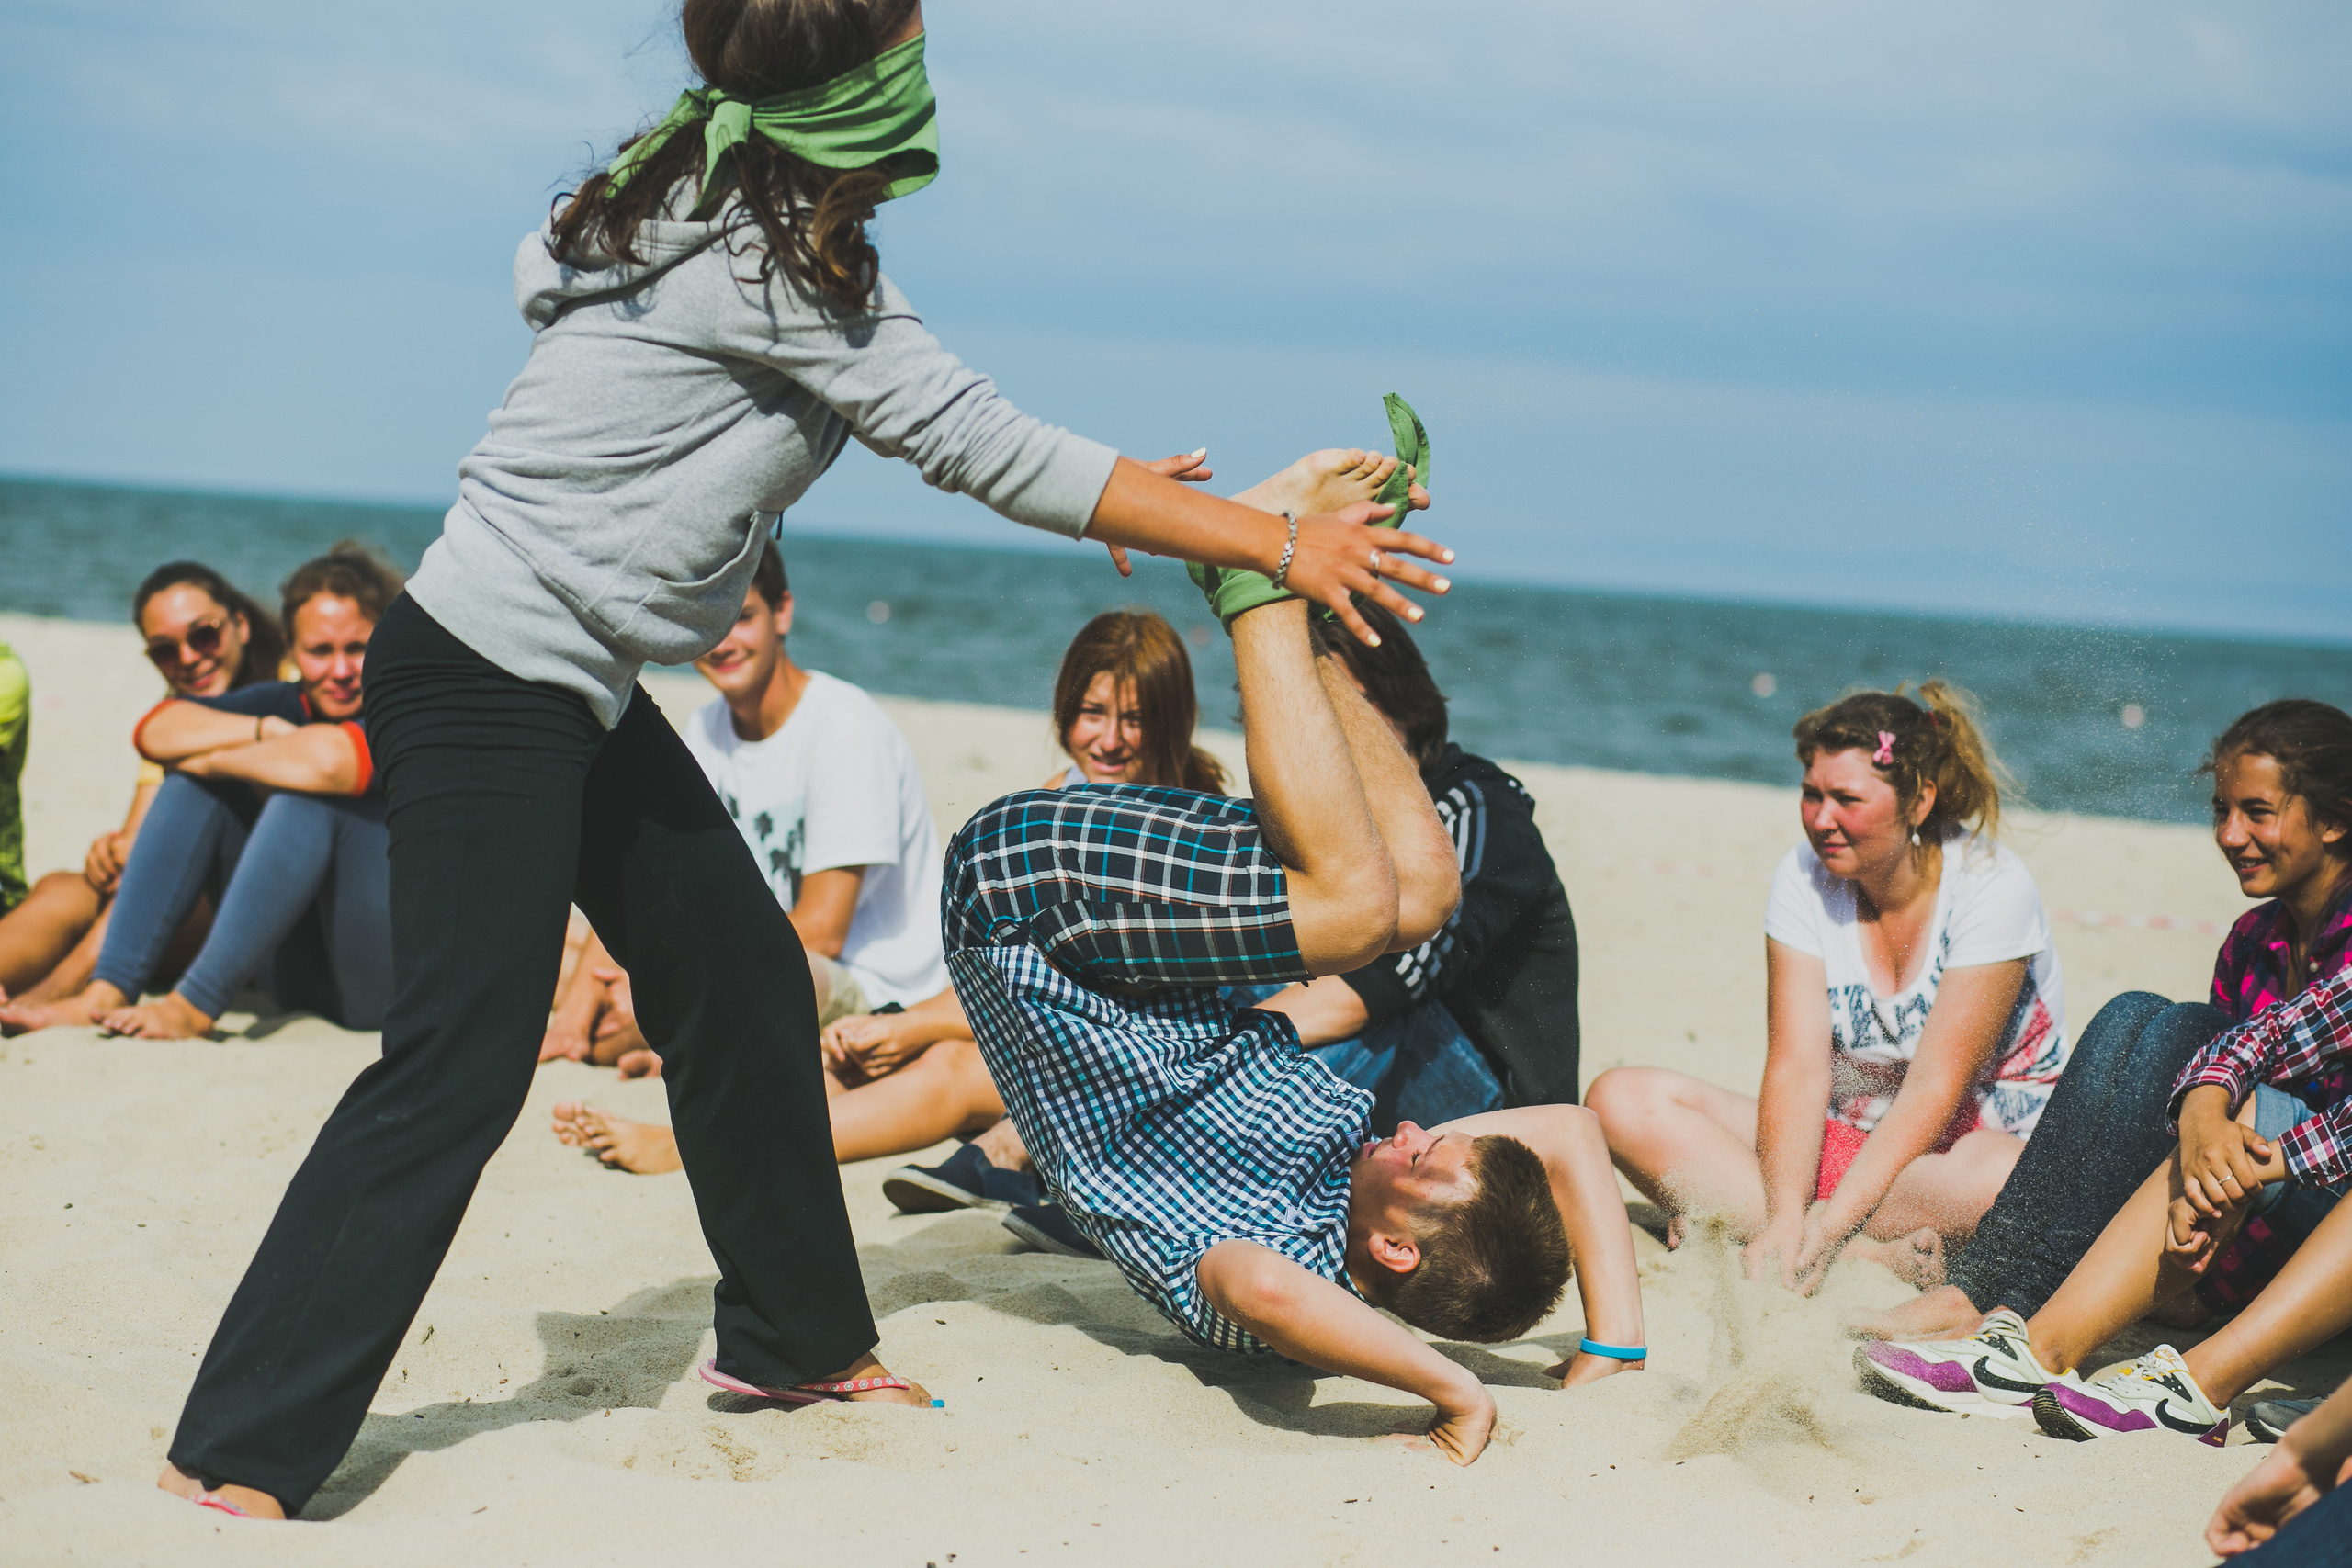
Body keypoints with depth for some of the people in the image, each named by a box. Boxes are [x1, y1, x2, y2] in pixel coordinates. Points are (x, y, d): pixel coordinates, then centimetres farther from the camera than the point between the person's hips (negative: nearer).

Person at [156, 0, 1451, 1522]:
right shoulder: (766, 268, -19)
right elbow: (983, 450, -18)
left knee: (746, 981, 15)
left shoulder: (763, 237, 9)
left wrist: (1109, 489, 19)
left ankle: (796, 1340, 31)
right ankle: (233, 1461, -9)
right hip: (483, 679, -10)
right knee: (462, 1064, -12)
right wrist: (1274, 544, -14)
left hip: (574, 689, 10)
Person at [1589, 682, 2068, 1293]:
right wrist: (1784, 1220, -29)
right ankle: (1870, 1257, -30)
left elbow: (1933, 1089, -21)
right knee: (1622, 1100, -16)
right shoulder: (1803, 878, -4)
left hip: (1976, 1140, -4)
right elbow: (1797, 1069, -13)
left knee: (2001, 1178, -42)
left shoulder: (1992, 888, -16)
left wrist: (1823, 1229, -30)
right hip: (1843, 1139, 4)